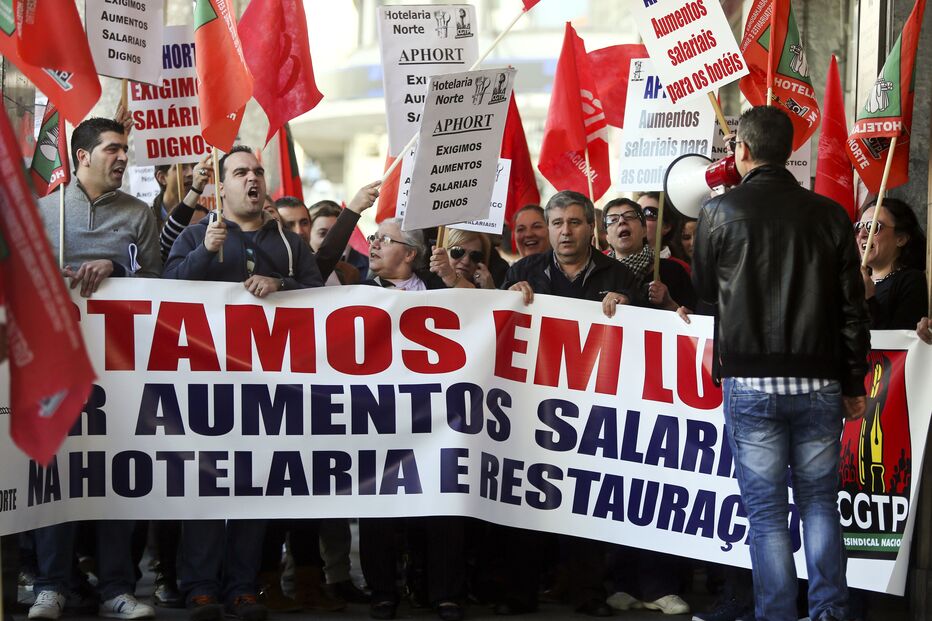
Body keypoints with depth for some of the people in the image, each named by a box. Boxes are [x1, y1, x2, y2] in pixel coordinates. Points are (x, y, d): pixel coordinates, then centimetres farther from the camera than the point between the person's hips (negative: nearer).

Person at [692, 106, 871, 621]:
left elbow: (703, 289, 13)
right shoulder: (829, 214, 3)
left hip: (750, 381, -2)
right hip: (819, 383, 2)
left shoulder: (721, 211, -2)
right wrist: (854, 385, 12)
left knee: (767, 511, 3)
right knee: (819, 501, 11)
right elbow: (853, 307, 4)